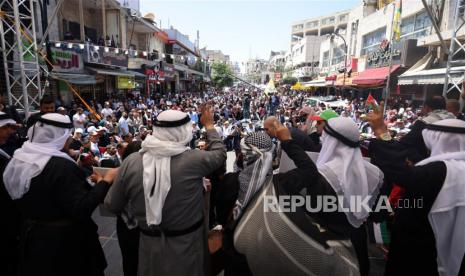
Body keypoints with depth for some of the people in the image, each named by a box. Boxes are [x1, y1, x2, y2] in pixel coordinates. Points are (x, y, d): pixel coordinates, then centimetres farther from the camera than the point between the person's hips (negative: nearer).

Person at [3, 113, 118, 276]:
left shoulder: (18, 160, -1)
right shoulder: (61, 166, -28)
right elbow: (82, 209, -29)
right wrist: (105, 181, -21)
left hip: (31, 237, 8)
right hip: (64, 241, -7)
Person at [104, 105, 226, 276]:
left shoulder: (130, 162, -15)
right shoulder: (194, 159, -23)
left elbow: (112, 206, -2)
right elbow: (220, 153, -1)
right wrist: (209, 125, 14)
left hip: (150, 247, 3)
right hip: (187, 246, -2)